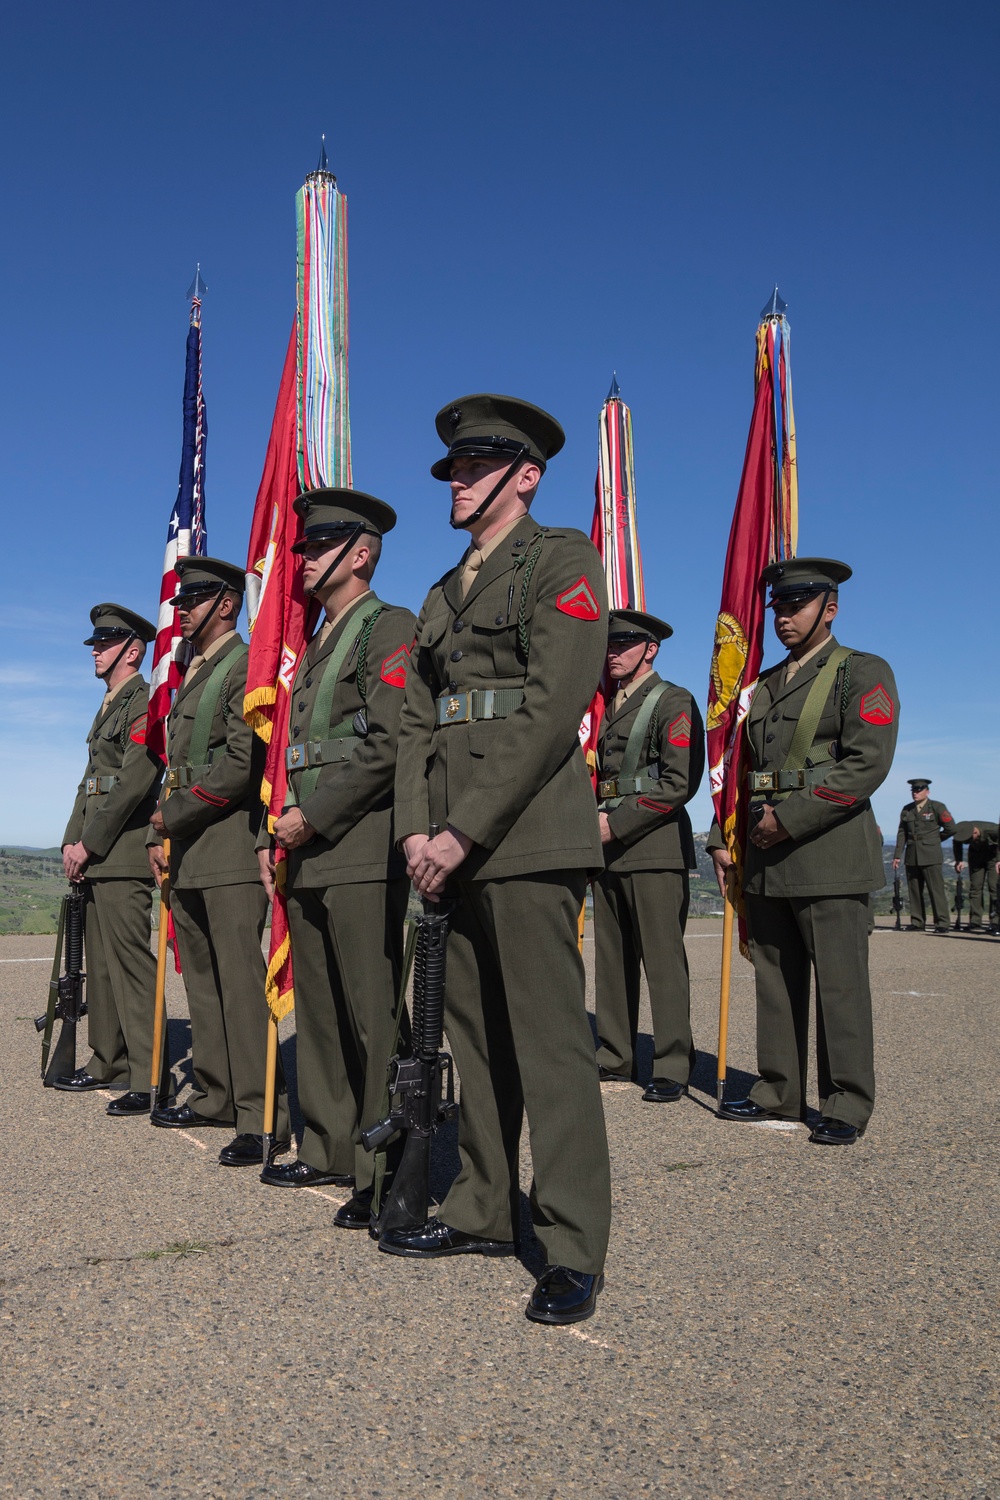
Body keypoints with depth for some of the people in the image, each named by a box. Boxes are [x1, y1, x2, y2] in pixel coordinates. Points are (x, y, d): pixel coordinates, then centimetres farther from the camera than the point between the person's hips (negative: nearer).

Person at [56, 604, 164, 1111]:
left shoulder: (145, 703, -8)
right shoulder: (109, 706, 23)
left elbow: (134, 782, -18)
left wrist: (89, 843, -15)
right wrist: (73, 841, 9)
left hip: (122, 854, -10)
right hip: (95, 857, 10)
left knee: (130, 962, -11)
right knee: (100, 962, 13)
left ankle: (148, 1078, -8)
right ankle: (108, 1063, 22)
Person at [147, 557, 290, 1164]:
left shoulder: (246, 667, -8)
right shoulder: (191, 678, 22)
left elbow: (240, 765, -18)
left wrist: (174, 813, -11)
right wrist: (161, 834, 14)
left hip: (231, 848, -9)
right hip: (189, 853, 10)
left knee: (241, 979, -11)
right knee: (202, 978, 13)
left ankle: (262, 1119, -8)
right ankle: (216, 1097, 22)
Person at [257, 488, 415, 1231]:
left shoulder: (391, 628, -5)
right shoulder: (318, 645, 23)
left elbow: (389, 745, -16)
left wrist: (312, 818, -14)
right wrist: (279, 835, 13)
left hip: (362, 850, -9)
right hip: (308, 855, 9)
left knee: (373, 1015, -7)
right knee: (319, 1011, 12)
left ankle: (384, 1174, -1)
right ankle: (330, 1150, 23)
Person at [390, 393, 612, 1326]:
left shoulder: (562, 560, -1)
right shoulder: (442, 597, 23)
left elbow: (552, 706, -13)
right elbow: (416, 722, 17)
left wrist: (465, 830, -16)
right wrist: (415, 829, 0)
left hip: (528, 832, -8)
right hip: (451, 843, 8)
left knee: (548, 1038, -7)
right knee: (473, 1033, 12)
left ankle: (573, 1252, 1)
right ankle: (483, 1213, 23)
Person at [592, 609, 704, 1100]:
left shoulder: (674, 703, -4)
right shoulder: (609, 708, 20)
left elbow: (679, 783, -13)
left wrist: (618, 824, -14)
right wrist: (595, 821, 8)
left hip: (655, 845, -8)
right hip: (609, 846, 8)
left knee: (662, 958, -7)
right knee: (611, 955, 9)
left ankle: (673, 1067, -2)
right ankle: (615, 1055, 17)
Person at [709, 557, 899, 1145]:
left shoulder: (864, 673, -1)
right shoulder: (765, 685, 20)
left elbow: (868, 763, -14)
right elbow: (740, 769, 23)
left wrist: (790, 818, -16)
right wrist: (722, 838, 11)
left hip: (830, 852, -6)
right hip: (767, 856, 7)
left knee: (840, 982, -3)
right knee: (776, 980, 10)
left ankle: (847, 1106, 6)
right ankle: (779, 1093, 19)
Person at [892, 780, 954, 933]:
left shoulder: (937, 807, -1)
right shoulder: (907, 810, 12)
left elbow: (951, 828, -1)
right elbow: (901, 834, 11)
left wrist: (934, 840, 7)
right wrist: (897, 855, 5)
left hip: (931, 856, -5)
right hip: (912, 856, 5)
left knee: (936, 890, -7)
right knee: (914, 891, 5)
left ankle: (942, 924, -5)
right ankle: (917, 923, 11)